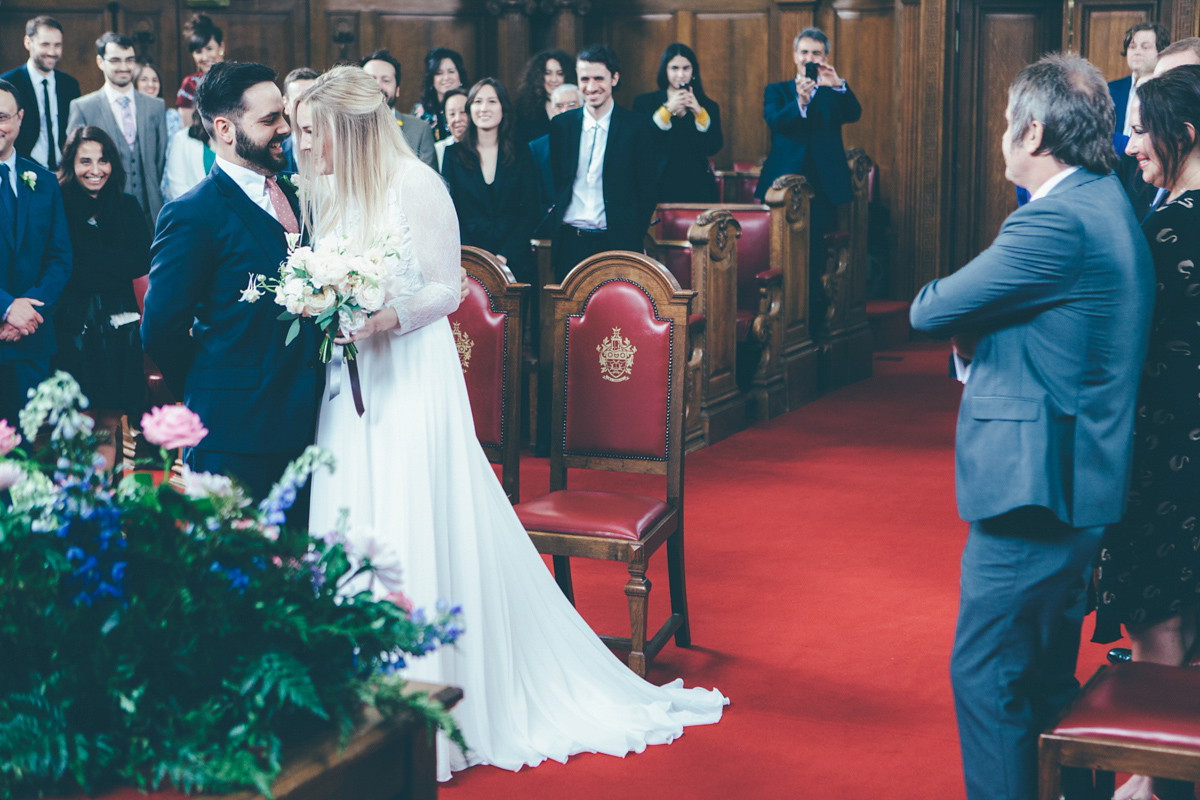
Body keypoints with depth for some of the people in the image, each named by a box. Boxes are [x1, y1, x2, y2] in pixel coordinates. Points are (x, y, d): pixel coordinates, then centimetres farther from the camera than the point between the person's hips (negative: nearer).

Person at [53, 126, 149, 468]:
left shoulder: (127, 207, 12)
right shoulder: (58, 206, -1)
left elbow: (142, 261, 0)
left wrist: (89, 265, -7)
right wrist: (114, 268, -9)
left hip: (119, 326, 4)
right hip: (74, 324, -3)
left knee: (110, 425, 3)